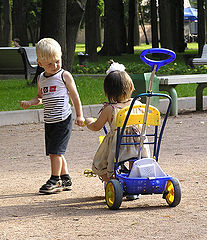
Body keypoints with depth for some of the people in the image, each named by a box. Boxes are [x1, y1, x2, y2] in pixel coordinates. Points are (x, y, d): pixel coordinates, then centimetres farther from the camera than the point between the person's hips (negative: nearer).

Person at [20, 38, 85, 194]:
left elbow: (75, 96, -1)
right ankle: (66, 179, 21)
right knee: (55, 152, 10)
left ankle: (55, 180, -1)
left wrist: (79, 115, -3)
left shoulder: (64, 75, -5)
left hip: (63, 119, -6)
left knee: (55, 151, -10)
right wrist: (30, 103, 2)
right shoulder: (41, 79, 10)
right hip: (49, 121, 6)